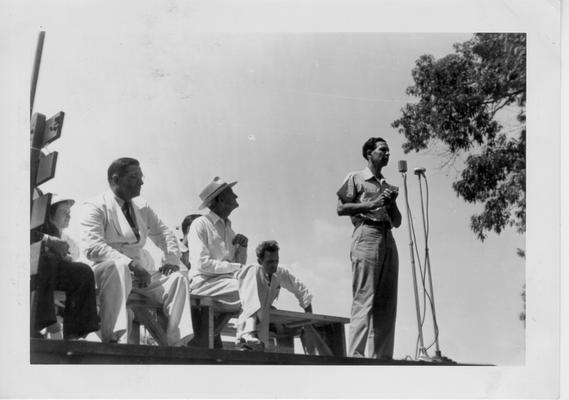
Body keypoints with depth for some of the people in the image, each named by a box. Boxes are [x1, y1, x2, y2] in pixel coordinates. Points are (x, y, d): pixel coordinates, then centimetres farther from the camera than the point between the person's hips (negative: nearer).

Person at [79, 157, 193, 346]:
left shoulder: (143, 208, 19)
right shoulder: (96, 207, -3)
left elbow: (165, 234, 26)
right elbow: (92, 247, -17)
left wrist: (172, 259, 3)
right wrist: (131, 264, -26)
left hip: (142, 272, 6)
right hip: (108, 269, -6)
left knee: (177, 278, -15)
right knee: (118, 267, -38)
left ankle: (176, 343, -21)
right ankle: (111, 339, -44)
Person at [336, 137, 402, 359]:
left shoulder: (387, 186, 28)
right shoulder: (355, 178, 10)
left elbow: (397, 222, 24)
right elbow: (341, 208, -1)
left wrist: (391, 203, 6)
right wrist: (371, 204, -9)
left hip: (388, 239, 7)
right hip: (366, 234, -7)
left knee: (386, 302, -1)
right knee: (364, 299, -15)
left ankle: (381, 356, -2)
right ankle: (355, 355, -18)